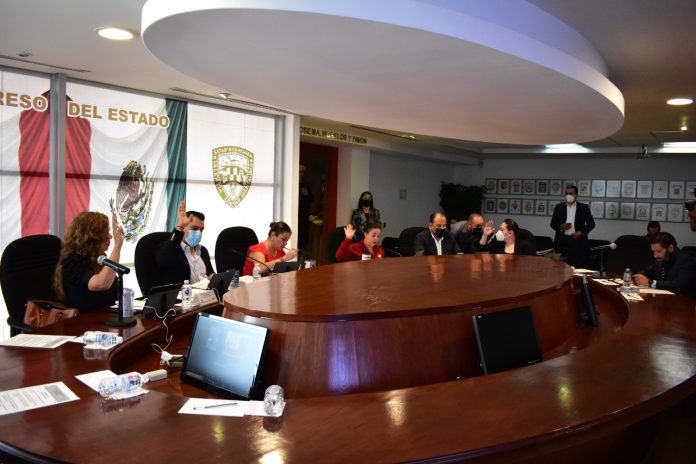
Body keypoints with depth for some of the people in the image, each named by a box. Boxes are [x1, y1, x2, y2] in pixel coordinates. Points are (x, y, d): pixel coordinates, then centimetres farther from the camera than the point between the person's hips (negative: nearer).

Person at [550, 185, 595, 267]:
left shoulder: (584, 207, 7)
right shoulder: (559, 207, 10)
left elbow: (591, 223, 7)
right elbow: (553, 224, 9)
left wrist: (581, 232, -8)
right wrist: (561, 226, -11)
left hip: (578, 240, -1)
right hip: (562, 240, 1)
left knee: (578, 265, -6)